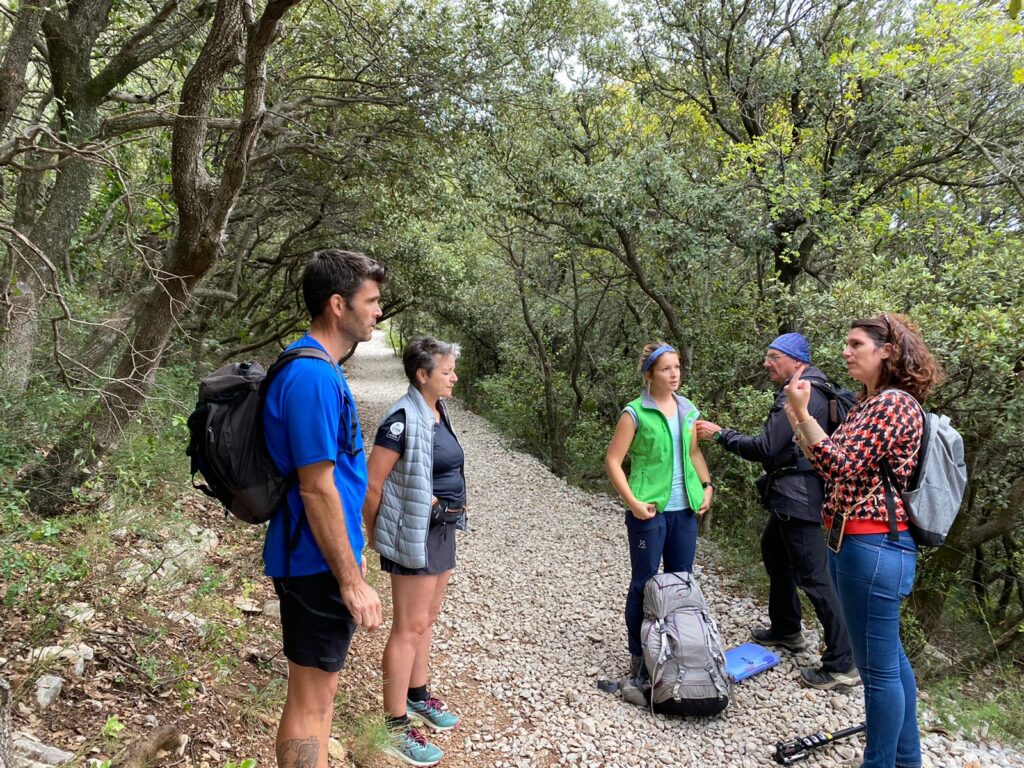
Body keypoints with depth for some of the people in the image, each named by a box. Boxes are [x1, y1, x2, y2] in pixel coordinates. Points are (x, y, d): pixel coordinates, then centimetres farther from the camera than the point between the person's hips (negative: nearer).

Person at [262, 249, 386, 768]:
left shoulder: (318, 369, 10)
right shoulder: (314, 376, -22)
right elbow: (317, 489, -23)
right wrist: (352, 581, -18)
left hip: (323, 558, 10)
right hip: (319, 564, -10)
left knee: (317, 688, 21)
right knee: (312, 696, 4)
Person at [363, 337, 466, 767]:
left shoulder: (439, 412, 8)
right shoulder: (403, 419, -19)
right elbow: (371, 483, -18)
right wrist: (376, 535, -7)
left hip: (443, 529, 9)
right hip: (416, 532, -9)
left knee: (427, 620, 20)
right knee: (410, 626, -1)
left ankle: (418, 697, 37)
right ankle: (396, 728, 10)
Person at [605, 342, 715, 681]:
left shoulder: (688, 409, 6)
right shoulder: (635, 413, -11)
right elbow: (613, 461, -11)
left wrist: (707, 486, 6)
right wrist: (633, 503, -17)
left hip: (685, 509, 6)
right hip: (649, 510, -5)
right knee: (644, 583, 6)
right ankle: (638, 656, 21)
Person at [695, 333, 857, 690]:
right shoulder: (810, 389, 13)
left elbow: (765, 448, -22)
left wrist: (720, 434, -15)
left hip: (798, 498, -11)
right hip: (790, 494, 11)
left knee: (812, 576, -7)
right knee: (773, 552, 24)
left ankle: (841, 663, 1)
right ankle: (786, 629, 39)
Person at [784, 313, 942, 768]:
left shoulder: (895, 403, -15)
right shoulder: (866, 404, 15)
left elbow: (844, 465, -22)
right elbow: (831, 469, 14)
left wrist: (803, 412, -21)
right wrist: (795, 421, 7)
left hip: (874, 548, -11)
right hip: (851, 543, 11)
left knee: (878, 666, 2)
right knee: (888, 656, 21)